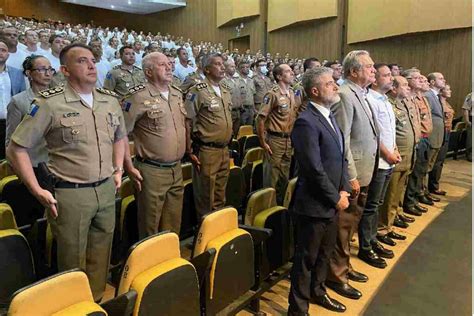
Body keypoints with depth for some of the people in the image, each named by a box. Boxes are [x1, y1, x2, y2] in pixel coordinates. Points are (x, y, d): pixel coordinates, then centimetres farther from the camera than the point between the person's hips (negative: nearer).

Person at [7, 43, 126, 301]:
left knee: (101, 258, 17)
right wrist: (38, 191, -8)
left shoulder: (110, 101, 7)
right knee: (73, 262, 11)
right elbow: (17, 148, -6)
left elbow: (120, 137, 23)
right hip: (70, 195, -5)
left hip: (106, 191, 5)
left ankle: (97, 302, 38)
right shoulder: (49, 103, -10)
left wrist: (118, 170, 14)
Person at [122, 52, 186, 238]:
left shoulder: (178, 94, 10)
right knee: (150, 227, 8)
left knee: (173, 224, 18)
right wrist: (130, 168, -12)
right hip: (152, 172, -6)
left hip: (176, 170, 6)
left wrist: (187, 151, 18)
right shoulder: (139, 97, -12)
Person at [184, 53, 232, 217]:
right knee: (205, 198, 4)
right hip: (206, 151, -7)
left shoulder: (225, 92, 13)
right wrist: (190, 151, -15)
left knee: (220, 196, 17)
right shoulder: (197, 91, -11)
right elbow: (187, 122, -13)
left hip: (224, 150, 7)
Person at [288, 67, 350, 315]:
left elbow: (341, 157, 13)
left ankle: (317, 291, 46)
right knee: (306, 258, 7)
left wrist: (344, 190, 2)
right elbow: (315, 169, -23)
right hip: (314, 204, -9)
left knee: (324, 253, 24)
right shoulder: (306, 122, -20)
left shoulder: (330, 116, 10)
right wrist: (336, 198, -14)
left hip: (332, 202, 9)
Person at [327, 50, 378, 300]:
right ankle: (336, 275, 19)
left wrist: (361, 175, 12)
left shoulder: (361, 94, 14)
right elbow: (342, 140, -20)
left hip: (362, 173, 9)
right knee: (343, 225, 3)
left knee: (351, 223, 19)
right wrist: (351, 176, -20)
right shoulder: (345, 94, -15)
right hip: (351, 174, -9)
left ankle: (344, 266, 35)